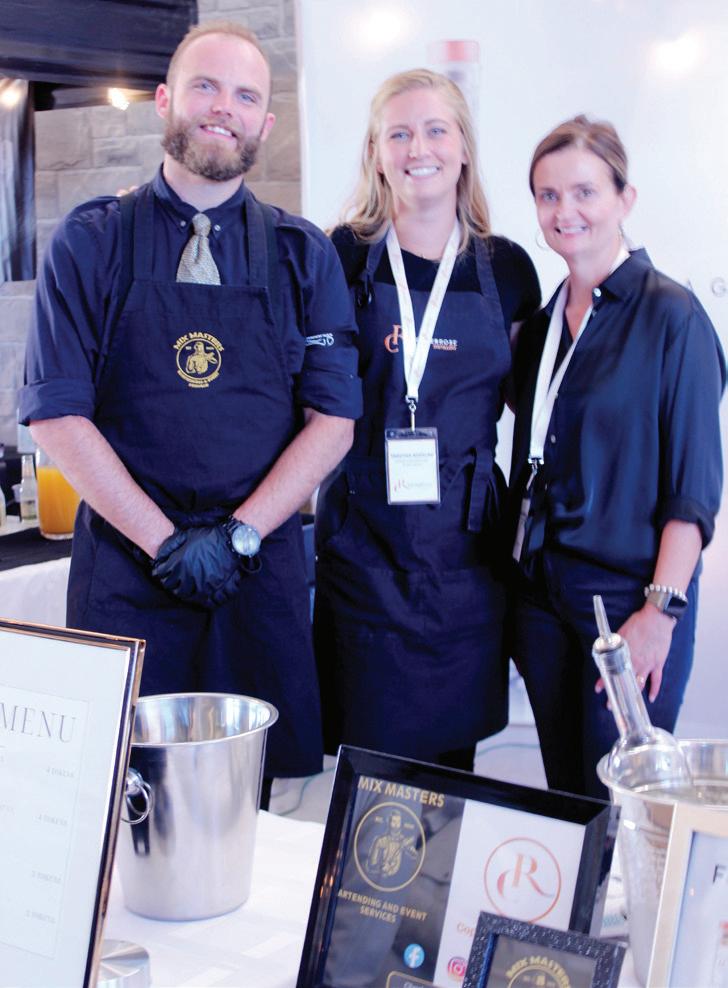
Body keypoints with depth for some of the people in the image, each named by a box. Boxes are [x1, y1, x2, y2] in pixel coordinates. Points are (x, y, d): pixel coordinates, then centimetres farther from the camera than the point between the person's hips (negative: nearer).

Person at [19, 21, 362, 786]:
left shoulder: (304, 256, 6)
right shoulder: (90, 243, 2)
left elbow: (333, 418, 1)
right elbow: (56, 415, -4)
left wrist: (238, 535, -10)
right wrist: (166, 541, -10)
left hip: (263, 565, 1)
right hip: (124, 566, -1)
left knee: (272, 782, 5)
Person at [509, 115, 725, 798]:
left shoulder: (670, 316, -7)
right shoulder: (541, 324, 11)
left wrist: (661, 610, -15)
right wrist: (517, 596, 9)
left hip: (627, 595, -6)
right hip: (542, 591, 6)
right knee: (563, 793, 12)